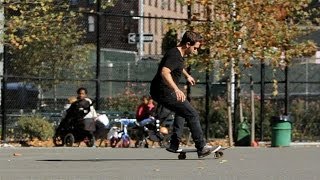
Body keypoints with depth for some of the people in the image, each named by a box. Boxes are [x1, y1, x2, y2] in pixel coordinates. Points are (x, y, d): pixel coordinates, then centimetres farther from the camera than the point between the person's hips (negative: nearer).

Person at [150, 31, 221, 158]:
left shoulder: (179, 54, 14)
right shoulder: (175, 55, -19)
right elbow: (164, 72, -37)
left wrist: (187, 76, 54)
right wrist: (176, 89, -48)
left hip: (159, 91, 11)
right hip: (164, 92, -11)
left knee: (182, 112, 31)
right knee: (192, 115, -12)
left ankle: (174, 145, 27)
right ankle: (201, 148, -11)